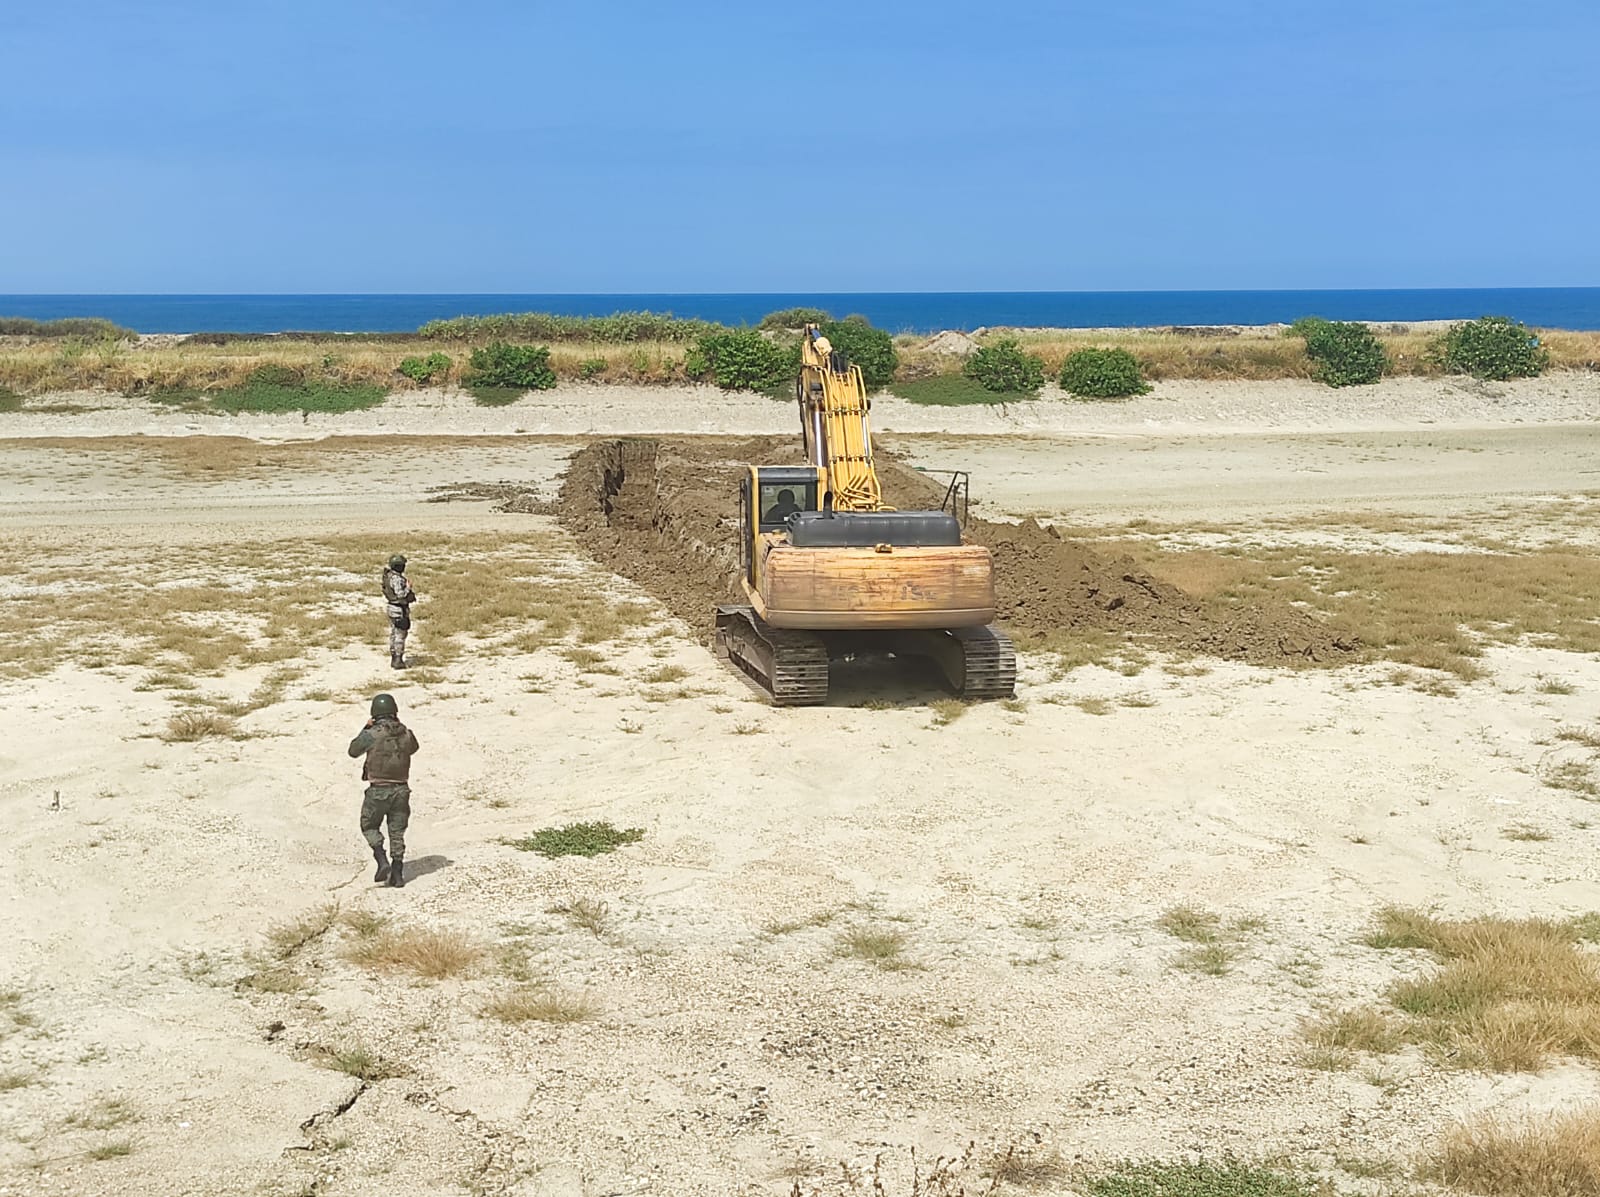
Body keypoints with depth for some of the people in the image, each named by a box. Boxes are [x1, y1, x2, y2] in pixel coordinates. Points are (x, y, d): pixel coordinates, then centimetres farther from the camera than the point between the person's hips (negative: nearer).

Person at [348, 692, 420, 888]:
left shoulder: (371, 734, -13)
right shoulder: (406, 733, -2)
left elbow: (353, 751, 4)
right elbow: (413, 748, 20)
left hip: (378, 790, -3)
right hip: (401, 789, 3)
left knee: (369, 826, 15)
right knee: (397, 831, 12)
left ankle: (383, 862, -2)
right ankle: (397, 873, 13)